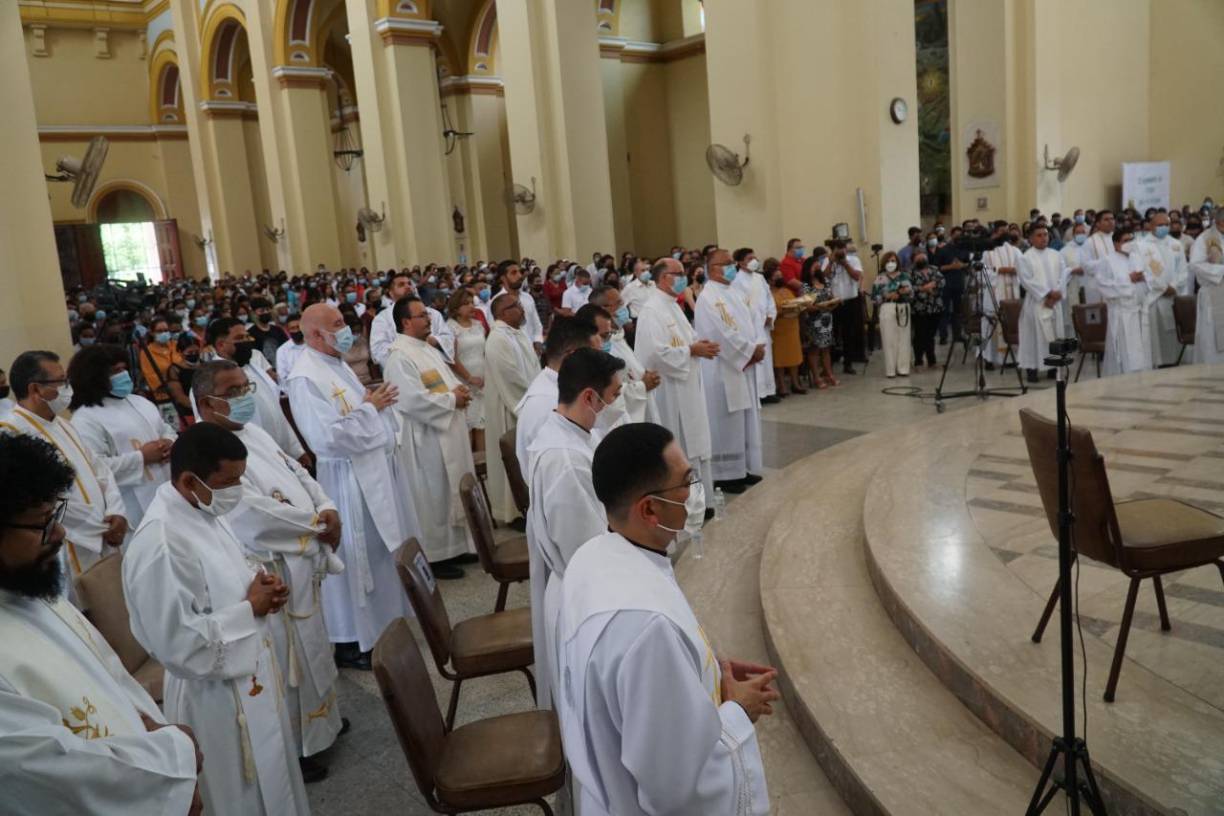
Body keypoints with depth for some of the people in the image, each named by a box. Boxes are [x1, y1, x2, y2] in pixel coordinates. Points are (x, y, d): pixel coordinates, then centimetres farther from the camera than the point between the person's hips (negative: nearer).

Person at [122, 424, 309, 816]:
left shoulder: (203, 510, 0)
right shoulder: (159, 545, -29)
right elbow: (177, 645, -29)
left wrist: (256, 584, -3)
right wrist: (250, 609, -21)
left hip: (251, 675, 9)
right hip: (218, 698, -9)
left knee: (274, 783, 26)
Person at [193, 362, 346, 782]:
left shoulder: (253, 432, 9)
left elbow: (298, 472, 13)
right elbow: (256, 513, -27)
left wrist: (327, 508, -6)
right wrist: (318, 524, -16)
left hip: (300, 562, 10)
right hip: (269, 573, -9)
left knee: (308, 648, 23)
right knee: (283, 660, 5)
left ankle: (316, 719, 42)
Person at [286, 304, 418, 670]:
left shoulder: (336, 364, 11)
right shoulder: (305, 378, -20)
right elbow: (328, 437, -28)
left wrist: (376, 402, 1)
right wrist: (369, 408, -17)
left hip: (377, 469, 10)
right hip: (350, 479, -10)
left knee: (382, 554, 20)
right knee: (356, 560, 2)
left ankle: (382, 622, 37)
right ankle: (350, 643, 18)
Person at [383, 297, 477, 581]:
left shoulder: (429, 350, 14)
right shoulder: (399, 357, -17)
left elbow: (449, 378, 21)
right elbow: (413, 399, -26)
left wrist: (460, 389, -2)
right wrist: (452, 399, -17)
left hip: (449, 435, 10)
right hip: (425, 439, -10)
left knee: (452, 492, 16)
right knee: (432, 497, 0)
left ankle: (455, 546, 28)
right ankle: (434, 555, 12)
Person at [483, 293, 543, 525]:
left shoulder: (517, 333, 8)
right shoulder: (499, 339, -21)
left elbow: (533, 367, 12)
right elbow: (513, 377, -23)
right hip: (512, 408, -9)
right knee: (515, 461, 2)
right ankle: (514, 509, 15)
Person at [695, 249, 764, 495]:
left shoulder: (731, 293, 14)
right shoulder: (709, 297, -16)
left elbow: (747, 324, 14)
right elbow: (723, 334, -22)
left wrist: (755, 348, -3)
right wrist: (751, 351, -16)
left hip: (742, 366, 9)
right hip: (722, 371, -9)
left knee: (744, 420, 14)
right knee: (727, 422, -3)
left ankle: (741, 469, 24)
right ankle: (724, 475, 6)